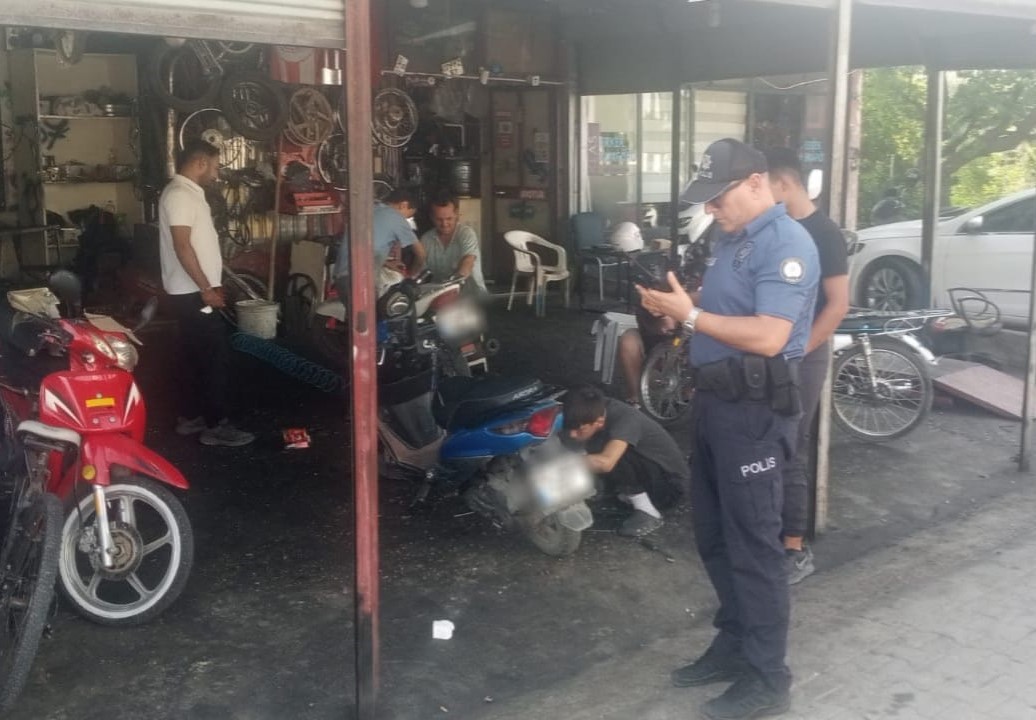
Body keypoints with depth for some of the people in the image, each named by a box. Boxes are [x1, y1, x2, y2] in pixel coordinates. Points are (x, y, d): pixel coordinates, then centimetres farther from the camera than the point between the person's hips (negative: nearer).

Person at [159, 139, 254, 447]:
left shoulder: (189, 193, 16)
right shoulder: (180, 194, -17)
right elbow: (182, 246, -23)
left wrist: (210, 285, 22)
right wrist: (206, 289, -22)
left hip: (193, 292, 11)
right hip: (193, 293, -11)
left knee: (195, 356, 15)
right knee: (216, 357, -8)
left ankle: (190, 418, 22)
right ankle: (215, 425, -3)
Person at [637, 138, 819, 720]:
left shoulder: (786, 243, -16)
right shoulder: (732, 238, 15)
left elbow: (768, 337, -25)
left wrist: (690, 316, -22)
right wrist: (678, 302, 1)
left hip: (756, 409, -10)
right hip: (718, 399, 10)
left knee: (753, 545, -2)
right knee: (714, 534, 18)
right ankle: (734, 644, 34)